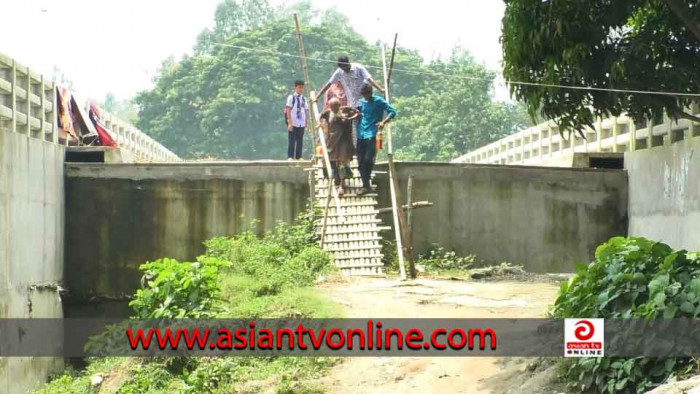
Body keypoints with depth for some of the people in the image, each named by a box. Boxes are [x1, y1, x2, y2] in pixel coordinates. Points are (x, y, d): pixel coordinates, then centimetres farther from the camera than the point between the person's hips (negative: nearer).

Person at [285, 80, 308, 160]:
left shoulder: (303, 99, 12)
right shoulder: (291, 97, -3)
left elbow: (305, 111, 14)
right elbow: (288, 110, -7)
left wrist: (306, 123, 9)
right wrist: (290, 123, -13)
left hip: (301, 124, 5)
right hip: (293, 123, -5)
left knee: (300, 141, 5)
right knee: (292, 140, -3)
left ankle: (298, 156, 10)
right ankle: (290, 157, 1)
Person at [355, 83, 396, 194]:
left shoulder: (378, 101, -2)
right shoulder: (361, 102, 14)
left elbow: (392, 111, -6)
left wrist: (383, 122, -21)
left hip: (372, 135, -6)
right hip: (361, 135, 6)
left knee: (368, 159, -13)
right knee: (361, 161, 1)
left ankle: (367, 184, 2)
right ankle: (366, 186, 7)